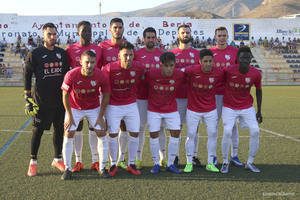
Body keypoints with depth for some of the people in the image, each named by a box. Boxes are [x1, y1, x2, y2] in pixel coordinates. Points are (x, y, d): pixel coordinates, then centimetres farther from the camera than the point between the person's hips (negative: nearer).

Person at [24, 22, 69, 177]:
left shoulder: (62, 53, 10)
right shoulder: (35, 54, -2)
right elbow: (27, 76, -1)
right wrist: (28, 99, -6)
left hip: (60, 99, 4)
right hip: (41, 99, -4)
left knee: (60, 129, 9)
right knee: (38, 130, 1)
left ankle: (57, 159, 24)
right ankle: (33, 162, 15)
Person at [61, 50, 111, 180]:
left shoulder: (102, 76, -23)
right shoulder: (71, 75, -27)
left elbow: (106, 96, -8)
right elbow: (65, 95, -11)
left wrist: (100, 117, -8)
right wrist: (69, 116, -11)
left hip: (94, 108, 1)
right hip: (74, 108, -1)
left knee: (102, 134, -4)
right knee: (68, 135, -7)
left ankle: (102, 168, 10)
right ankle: (67, 168, 7)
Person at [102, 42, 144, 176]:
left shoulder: (139, 67, -11)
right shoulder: (110, 68, -19)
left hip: (131, 105, 3)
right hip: (113, 106, -2)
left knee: (135, 134, 2)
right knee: (113, 135, -1)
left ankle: (131, 164, 17)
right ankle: (113, 164, 16)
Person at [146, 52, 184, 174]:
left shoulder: (179, 75, -16)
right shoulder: (151, 74, -21)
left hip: (172, 110, 1)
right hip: (154, 110, -1)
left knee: (176, 133, -3)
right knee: (154, 135, -1)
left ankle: (170, 164, 12)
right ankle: (156, 164, 15)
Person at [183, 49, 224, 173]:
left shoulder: (219, 73, -12)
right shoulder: (191, 70, -19)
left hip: (211, 109, 2)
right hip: (193, 109, -2)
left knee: (213, 134, 2)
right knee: (191, 134, 1)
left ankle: (210, 163, 16)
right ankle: (189, 163, 14)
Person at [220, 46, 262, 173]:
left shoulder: (256, 74, -10)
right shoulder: (228, 71, -19)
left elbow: (258, 91, 5)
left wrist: (259, 111, 7)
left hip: (247, 108, 3)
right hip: (229, 107, -2)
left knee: (255, 131, -10)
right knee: (227, 132, -18)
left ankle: (250, 163, 8)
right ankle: (225, 162, 3)